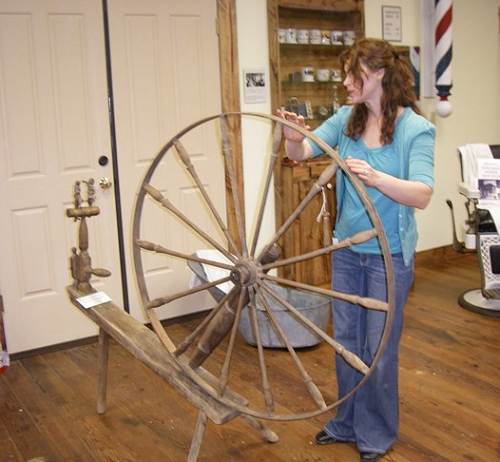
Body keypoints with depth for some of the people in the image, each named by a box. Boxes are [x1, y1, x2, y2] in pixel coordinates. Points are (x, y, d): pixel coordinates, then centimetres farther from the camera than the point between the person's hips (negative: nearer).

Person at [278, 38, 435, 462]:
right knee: (346, 341, 17)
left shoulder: (416, 128, -14)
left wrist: (376, 177, -39)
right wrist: (293, 136, -24)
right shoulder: (347, 118, 0)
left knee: (379, 347, 7)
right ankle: (347, 422, 37)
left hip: (389, 256, -5)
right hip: (347, 249, 5)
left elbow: (422, 196, -23)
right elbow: (302, 153, -2)